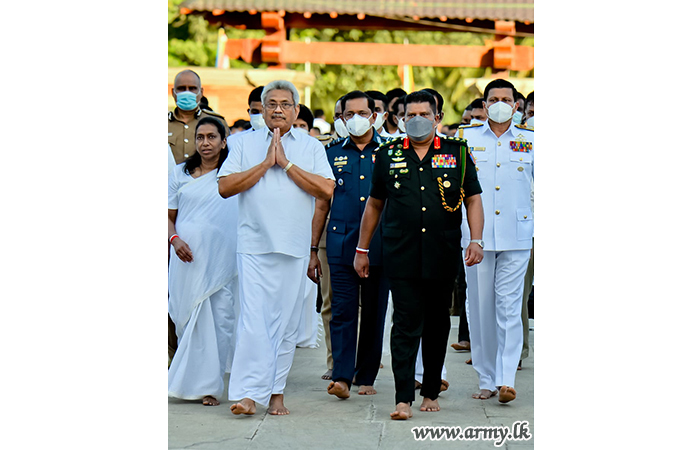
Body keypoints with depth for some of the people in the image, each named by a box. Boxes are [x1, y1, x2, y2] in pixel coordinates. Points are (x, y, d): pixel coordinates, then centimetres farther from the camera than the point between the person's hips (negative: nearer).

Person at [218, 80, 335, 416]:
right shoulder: (245, 143, 10)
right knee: (253, 318, -11)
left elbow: (326, 190, -3)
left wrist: (286, 163, -6)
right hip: (254, 245, -1)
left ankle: (276, 392, 11)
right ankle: (248, 392, -12)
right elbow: (225, 187, -1)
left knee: (286, 322, 4)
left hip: (294, 247, 1)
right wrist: (265, 164, -6)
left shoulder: (311, 146, 11)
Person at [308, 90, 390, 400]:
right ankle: (341, 377, -13)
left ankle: (365, 377, 14)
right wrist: (313, 250, 9)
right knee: (343, 310, -8)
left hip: (380, 245, 0)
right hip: (341, 244, 0)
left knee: (374, 313, 5)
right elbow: (322, 205, 13)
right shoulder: (333, 154, 11)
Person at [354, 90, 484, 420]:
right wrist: (362, 249, 15)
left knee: (437, 325, 10)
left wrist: (476, 240, -6)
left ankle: (431, 392, 22)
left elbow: (473, 199, 8)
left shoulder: (457, 153, 7)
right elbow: (374, 204, 15)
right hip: (401, 256, -1)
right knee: (406, 325, -6)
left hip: (443, 257, 1)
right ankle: (404, 399, -8)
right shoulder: (388, 155, 8)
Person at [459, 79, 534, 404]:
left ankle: (506, 380, -9)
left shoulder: (530, 141, 9)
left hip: (516, 236, -1)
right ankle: (486, 379, 12)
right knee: (480, 307, 3)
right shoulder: (466, 139, 9)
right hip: (477, 236, 1)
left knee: (509, 307, -7)